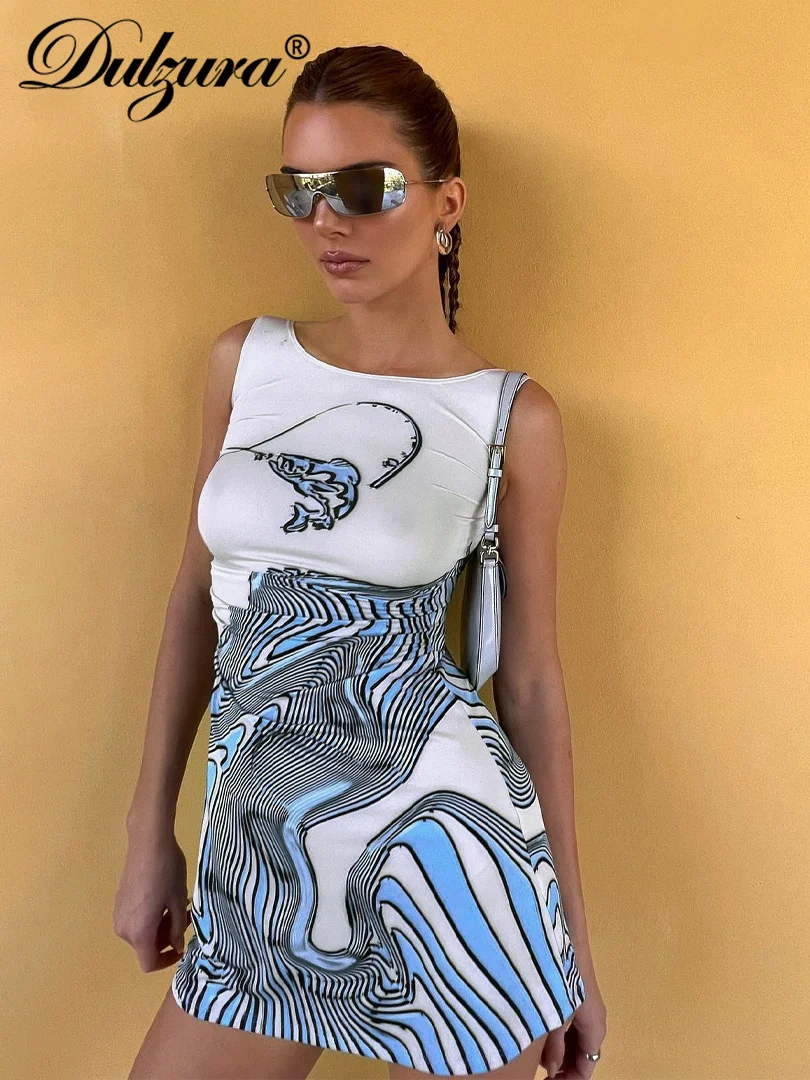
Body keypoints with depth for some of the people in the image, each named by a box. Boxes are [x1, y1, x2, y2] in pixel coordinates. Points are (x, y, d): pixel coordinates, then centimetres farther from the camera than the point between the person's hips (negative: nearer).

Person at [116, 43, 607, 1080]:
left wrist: (572, 941, 4)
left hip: (440, 841, -3)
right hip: (257, 858, 4)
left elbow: (530, 678, -1)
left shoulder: (514, 419, -6)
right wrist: (150, 832, 10)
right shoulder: (244, 361, 3)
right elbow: (197, 597, 8)